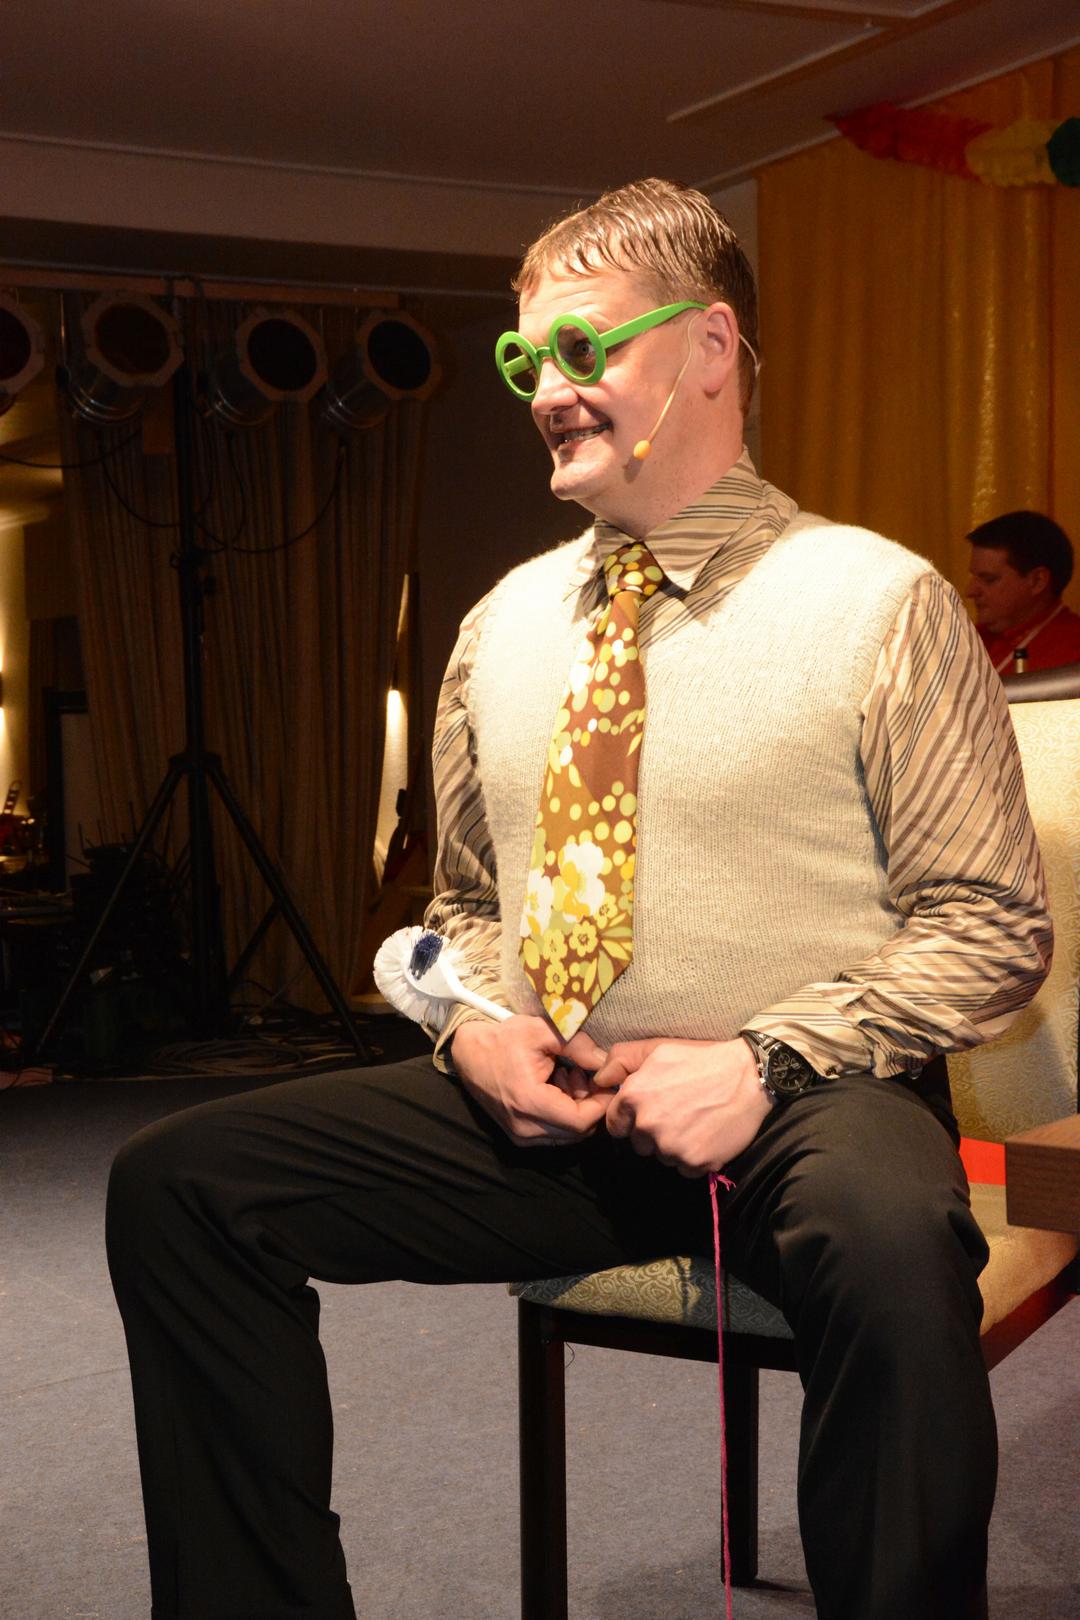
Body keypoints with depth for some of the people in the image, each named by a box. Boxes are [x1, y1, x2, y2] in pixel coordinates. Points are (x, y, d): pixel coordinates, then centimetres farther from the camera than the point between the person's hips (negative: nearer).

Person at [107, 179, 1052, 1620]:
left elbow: (992, 925, -4)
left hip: (797, 1111, -4)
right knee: (177, 1182, -10)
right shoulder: (503, 625, 12)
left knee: (888, 1238, -40)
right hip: (536, 1113, 5)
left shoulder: (879, 602, -4)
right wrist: (475, 1026, 0)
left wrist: (764, 1062, -16)